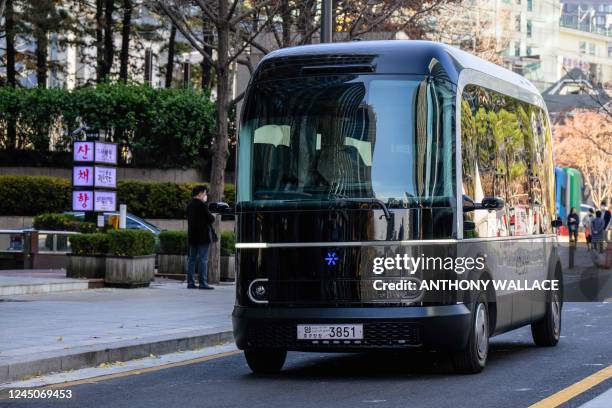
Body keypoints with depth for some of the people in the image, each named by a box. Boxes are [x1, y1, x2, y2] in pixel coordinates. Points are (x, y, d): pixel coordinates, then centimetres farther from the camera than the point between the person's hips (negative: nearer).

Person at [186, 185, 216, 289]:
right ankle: (202, 282, -8)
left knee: (191, 259, 9)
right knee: (203, 259, -6)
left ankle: (190, 282, 9)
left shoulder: (189, 206, 11)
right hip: (203, 236, -8)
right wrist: (213, 217, 11)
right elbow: (210, 219, -13)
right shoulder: (202, 205, -14)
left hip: (192, 236, 8)